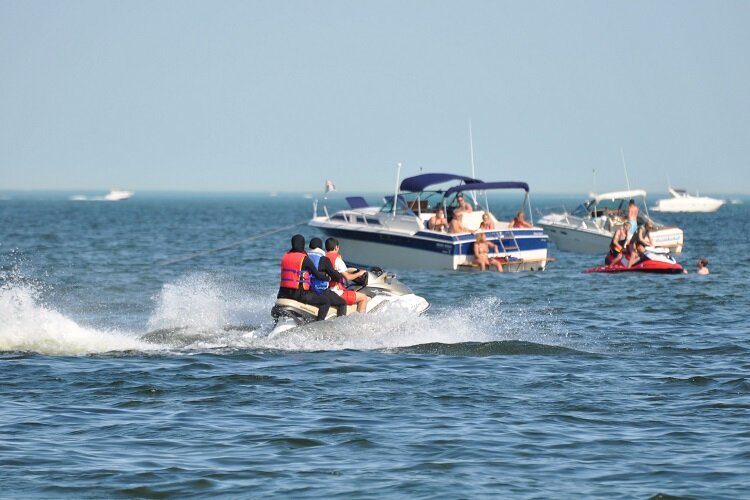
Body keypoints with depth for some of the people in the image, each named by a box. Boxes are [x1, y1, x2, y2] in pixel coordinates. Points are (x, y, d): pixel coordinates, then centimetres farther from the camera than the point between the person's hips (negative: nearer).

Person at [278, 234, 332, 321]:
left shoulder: (285, 257, 8)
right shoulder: (304, 259, -11)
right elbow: (317, 275, -8)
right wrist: (328, 277, 11)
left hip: (284, 293, 7)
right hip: (299, 293, -7)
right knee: (326, 302, 1)